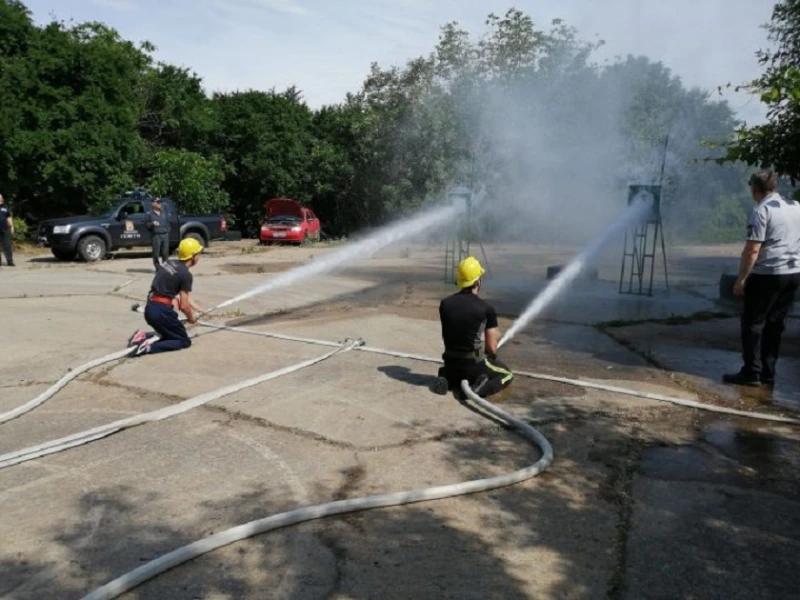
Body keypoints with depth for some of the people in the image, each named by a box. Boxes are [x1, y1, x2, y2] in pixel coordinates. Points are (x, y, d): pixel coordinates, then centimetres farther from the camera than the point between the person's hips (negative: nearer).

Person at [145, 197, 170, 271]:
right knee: (156, 253, -5)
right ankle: (158, 267, 1)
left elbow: (168, 222, 24)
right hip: (156, 235, -4)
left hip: (165, 235, 4)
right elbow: (146, 224, 2)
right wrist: (152, 224, -16)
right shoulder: (149, 214, 4)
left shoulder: (164, 213, 18)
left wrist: (168, 230, 11)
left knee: (165, 252, 0)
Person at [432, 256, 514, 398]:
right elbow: (492, 348, -9)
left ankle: (447, 379, 6)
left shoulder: (445, 304, -4)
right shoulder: (486, 308, -15)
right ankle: (479, 389, -6)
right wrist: (494, 337, 14)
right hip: (475, 365, -4)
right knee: (507, 375, 23)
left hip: (451, 364, 4)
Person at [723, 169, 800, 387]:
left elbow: (752, 250, -16)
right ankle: (768, 374, 15)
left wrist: (740, 280, -13)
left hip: (767, 274, -7)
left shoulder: (761, 210, -11)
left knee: (753, 322, 0)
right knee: (775, 324, 11)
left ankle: (751, 373, -1)